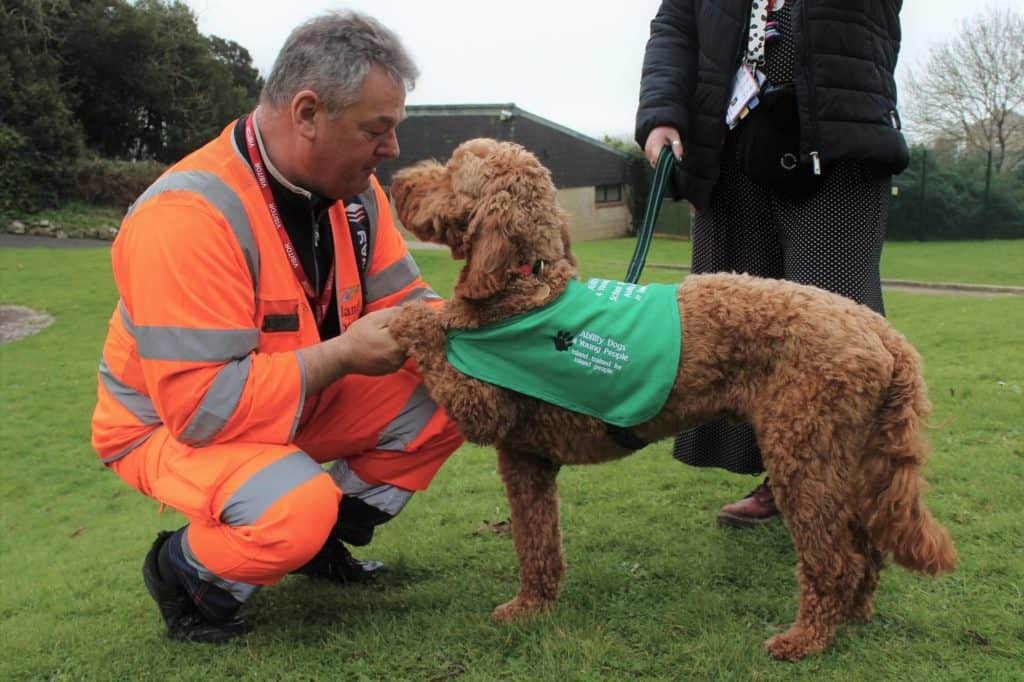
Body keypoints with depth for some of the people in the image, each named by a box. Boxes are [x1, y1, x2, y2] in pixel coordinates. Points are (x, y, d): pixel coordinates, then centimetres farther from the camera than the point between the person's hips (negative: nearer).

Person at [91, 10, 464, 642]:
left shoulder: (355, 192, -8)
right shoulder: (190, 215, -31)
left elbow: (405, 301, 1)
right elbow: (201, 406, -33)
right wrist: (343, 354, -30)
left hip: (303, 400, 7)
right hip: (169, 425, -7)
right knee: (297, 507, -36)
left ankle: (325, 539, 11)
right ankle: (183, 568, -1)